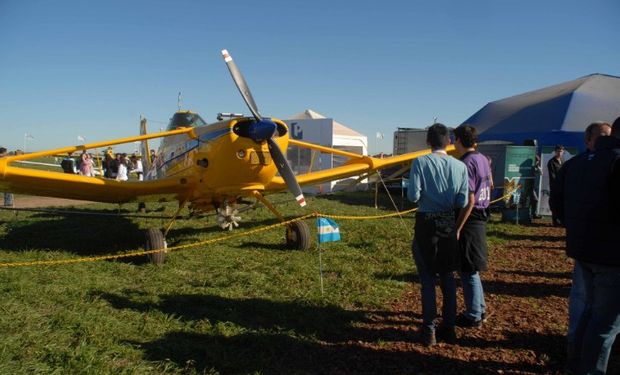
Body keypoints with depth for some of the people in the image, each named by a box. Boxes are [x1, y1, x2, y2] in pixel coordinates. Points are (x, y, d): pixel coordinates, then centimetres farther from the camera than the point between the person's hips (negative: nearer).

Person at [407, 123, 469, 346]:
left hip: (426, 223, -2)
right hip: (449, 225, 3)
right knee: (448, 277, 15)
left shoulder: (420, 163, -11)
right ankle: (448, 328, 23)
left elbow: (413, 196, -16)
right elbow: (462, 202, -4)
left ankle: (429, 330, 10)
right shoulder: (460, 166, -4)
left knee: (428, 278, 6)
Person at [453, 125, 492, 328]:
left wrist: (457, 228, -20)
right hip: (481, 218, 9)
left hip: (470, 220, -9)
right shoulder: (483, 159, 8)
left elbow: (469, 201, -23)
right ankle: (480, 308, 31)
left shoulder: (466, 164, -20)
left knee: (467, 269, 3)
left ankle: (473, 316, 14)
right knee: (471, 267, 20)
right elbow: (490, 185, 23)